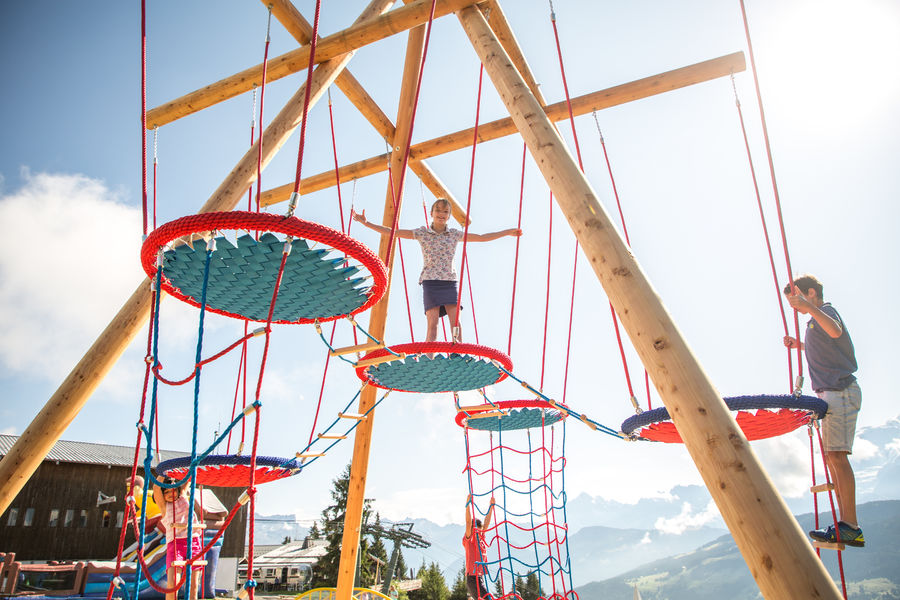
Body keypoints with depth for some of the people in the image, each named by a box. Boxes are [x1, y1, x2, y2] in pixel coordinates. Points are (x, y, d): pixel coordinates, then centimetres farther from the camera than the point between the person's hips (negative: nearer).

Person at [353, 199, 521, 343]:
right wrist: (365, 223, 0)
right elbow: (390, 232, 6)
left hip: (450, 282, 2)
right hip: (430, 282, -2)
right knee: (432, 323, -15)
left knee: (456, 322, -12)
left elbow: (483, 237, 19)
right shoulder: (422, 233, 6)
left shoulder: (454, 234, 11)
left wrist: (509, 232, 20)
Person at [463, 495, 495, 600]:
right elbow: (468, 522, -16)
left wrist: (491, 506, 20)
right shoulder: (468, 540, -5)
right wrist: (468, 504, -22)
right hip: (472, 577, -8)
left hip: (480, 577, 8)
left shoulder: (481, 540, 13)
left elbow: (487, 523, 17)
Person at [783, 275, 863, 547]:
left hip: (840, 391, -10)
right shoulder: (816, 320, 22)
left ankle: (850, 527, -19)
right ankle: (847, 525, 13)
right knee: (832, 457, 9)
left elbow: (835, 332, -31)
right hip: (832, 393, 10)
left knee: (836, 454, -17)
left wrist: (809, 306, -42)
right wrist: (800, 345, 25)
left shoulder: (826, 310, -6)